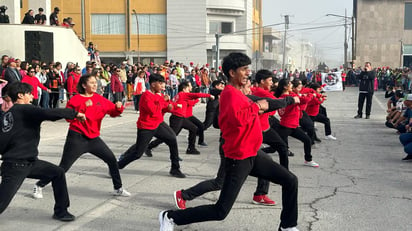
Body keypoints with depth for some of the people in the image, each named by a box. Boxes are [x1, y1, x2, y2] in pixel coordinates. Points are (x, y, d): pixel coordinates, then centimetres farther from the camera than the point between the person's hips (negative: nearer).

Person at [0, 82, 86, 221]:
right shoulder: (24, 109, -13)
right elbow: (49, 113, -26)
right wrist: (75, 113, -19)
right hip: (15, 166, -10)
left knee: (58, 173, 11)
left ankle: (61, 212, 19)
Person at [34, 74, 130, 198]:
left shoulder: (100, 99, 6)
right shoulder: (76, 99, -9)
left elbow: (113, 112, 8)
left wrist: (118, 108, -14)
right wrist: (83, 106, -28)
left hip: (94, 138, 5)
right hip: (77, 138, -5)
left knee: (112, 160, 2)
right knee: (63, 167, -2)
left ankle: (118, 188, 18)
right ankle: (39, 186, 17)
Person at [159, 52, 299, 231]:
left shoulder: (237, 93, 12)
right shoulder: (230, 93, -18)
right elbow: (237, 118, -36)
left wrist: (256, 108, 3)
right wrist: (256, 106, -21)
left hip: (252, 155, 10)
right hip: (238, 159, -10)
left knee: (290, 181, 12)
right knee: (220, 212, -6)